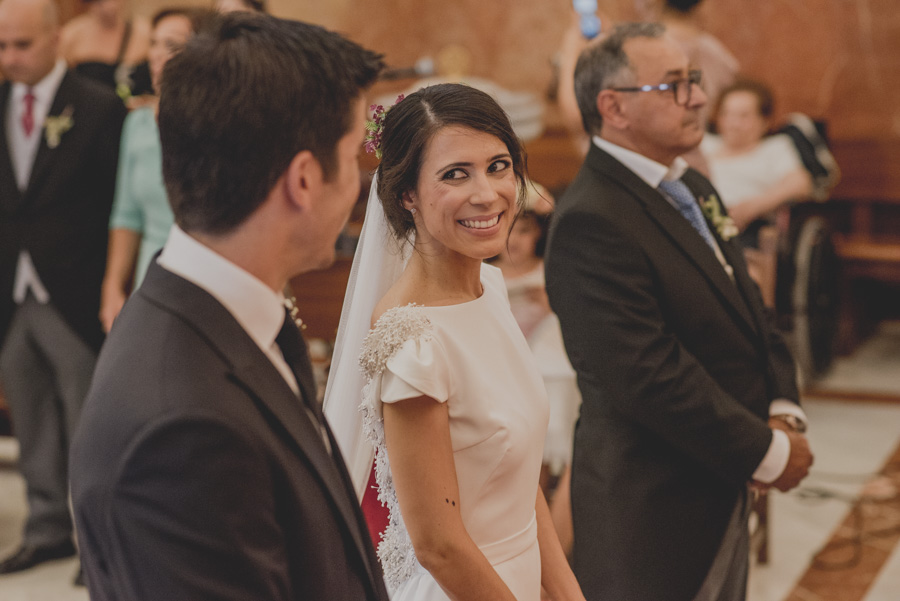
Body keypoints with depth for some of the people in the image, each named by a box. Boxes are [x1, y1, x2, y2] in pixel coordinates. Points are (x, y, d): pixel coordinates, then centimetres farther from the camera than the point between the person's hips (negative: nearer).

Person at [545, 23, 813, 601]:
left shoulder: (694, 189, 10)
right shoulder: (591, 222, -22)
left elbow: (748, 310, 15)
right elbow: (648, 376, -26)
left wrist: (784, 411, -1)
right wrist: (767, 452, -17)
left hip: (722, 493, 9)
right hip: (653, 508, -9)